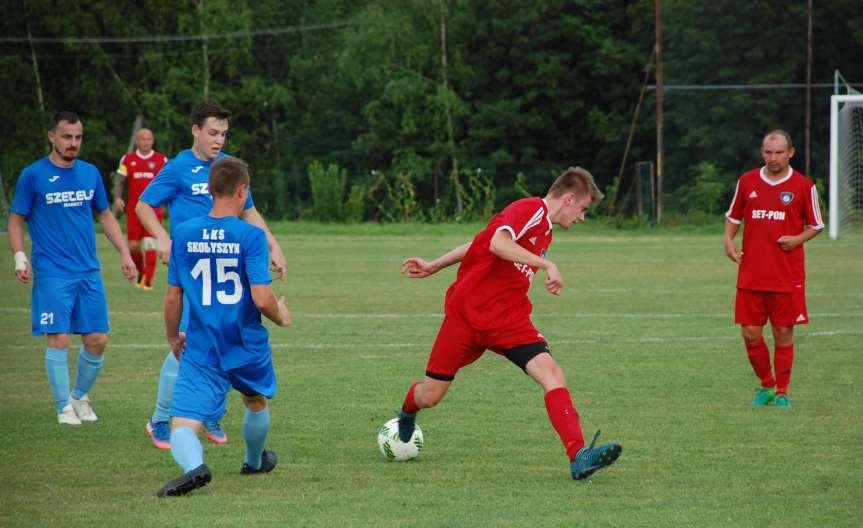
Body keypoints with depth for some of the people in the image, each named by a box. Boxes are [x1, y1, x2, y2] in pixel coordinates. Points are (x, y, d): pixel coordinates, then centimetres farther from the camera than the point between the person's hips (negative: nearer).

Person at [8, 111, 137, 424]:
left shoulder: (90, 173, 10)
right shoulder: (33, 176, -2)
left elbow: (105, 215, 21)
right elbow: (16, 220, 3)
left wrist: (124, 253, 14)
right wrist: (20, 258, -10)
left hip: (89, 272, 4)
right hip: (52, 274, -4)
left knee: (97, 340, 2)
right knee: (59, 340, -9)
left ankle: (81, 396, 23)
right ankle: (64, 407, 3)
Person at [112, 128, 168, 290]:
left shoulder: (161, 160, 5)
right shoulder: (128, 159, 7)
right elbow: (119, 179, 4)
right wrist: (118, 198, -12)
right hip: (133, 209, 2)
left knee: (150, 245, -11)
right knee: (133, 246, 2)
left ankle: (148, 281, -7)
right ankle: (141, 272, 29)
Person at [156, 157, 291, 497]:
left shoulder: (183, 234, -2)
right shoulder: (251, 236, -12)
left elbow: (173, 297, 3)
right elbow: (262, 299, -18)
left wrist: (173, 338, 20)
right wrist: (281, 317, 4)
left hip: (201, 352, 0)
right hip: (248, 348, 0)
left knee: (182, 426, -8)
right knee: (256, 404, 31)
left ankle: (194, 466, -39)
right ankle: (254, 462, 54)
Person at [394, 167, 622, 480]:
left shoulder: (544, 231, 16)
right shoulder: (530, 210, -12)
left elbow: (481, 243, 23)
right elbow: (496, 244, -32)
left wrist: (434, 267, 26)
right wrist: (546, 264, -34)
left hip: (508, 321, 7)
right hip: (466, 313, -7)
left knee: (552, 374, -18)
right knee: (430, 396, 5)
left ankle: (579, 457, -29)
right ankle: (408, 412, 43)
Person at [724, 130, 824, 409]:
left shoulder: (804, 186, -1)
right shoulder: (747, 182, 6)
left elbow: (815, 225, 8)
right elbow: (733, 216, 17)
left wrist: (798, 239, -11)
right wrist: (729, 240, -1)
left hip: (788, 277, -2)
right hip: (751, 276, 2)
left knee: (783, 334, 1)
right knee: (750, 334, 0)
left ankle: (782, 391, 14)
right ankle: (766, 386, 20)